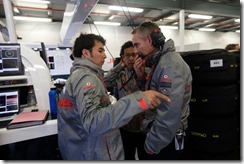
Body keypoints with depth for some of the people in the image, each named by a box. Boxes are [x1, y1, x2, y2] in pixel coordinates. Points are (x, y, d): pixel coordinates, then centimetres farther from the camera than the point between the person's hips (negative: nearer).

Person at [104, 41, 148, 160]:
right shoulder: (120, 74, 0)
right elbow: (103, 83, -16)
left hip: (144, 126, -2)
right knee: (128, 157, 24)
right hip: (125, 126, 3)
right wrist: (119, 66, -14)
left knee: (145, 156, 21)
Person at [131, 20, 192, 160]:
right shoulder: (160, 62, 8)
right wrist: (142, 76, -2)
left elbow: (169, 113, -29)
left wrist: (152, 144, -18)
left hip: (165, 142, -8)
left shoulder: (170, 64, -23)